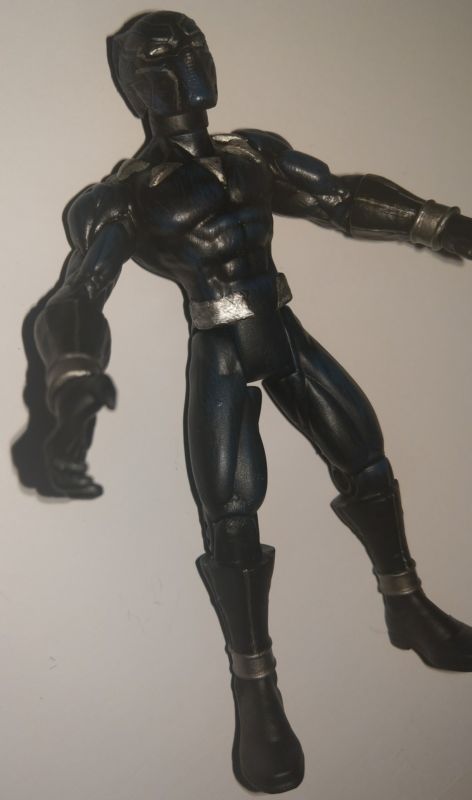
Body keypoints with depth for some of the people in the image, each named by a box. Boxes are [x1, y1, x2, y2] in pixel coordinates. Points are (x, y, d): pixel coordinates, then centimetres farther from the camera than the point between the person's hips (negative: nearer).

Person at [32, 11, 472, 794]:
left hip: (284, 339, 5)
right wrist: (75, 403, -30)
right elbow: (76, 303, -13)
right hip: (221, 359, -5)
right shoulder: (123, 196, -4)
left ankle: (408, 610, 31)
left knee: (365, 459, 9)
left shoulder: (253, 155, 9)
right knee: (230, 518, -9)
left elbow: (347, 198, 16)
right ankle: (257, 697, 7)